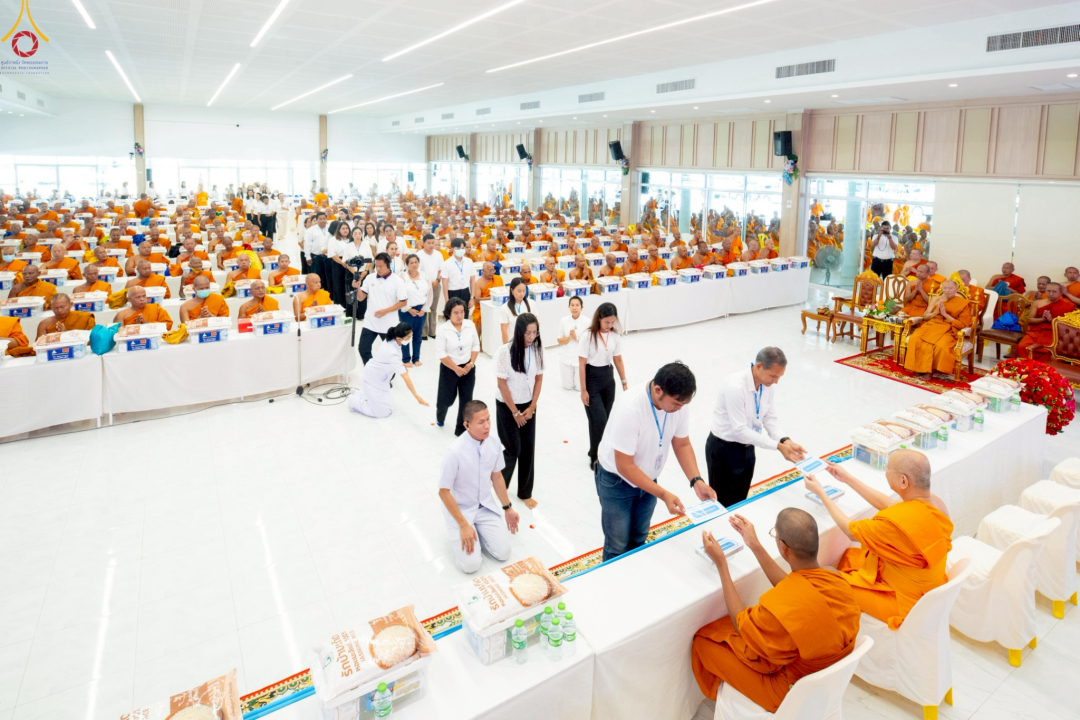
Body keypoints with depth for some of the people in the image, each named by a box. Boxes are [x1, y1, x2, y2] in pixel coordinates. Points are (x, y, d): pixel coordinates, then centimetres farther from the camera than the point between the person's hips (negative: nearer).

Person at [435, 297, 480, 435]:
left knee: (466, 400, 5)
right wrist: (456, 369, -17)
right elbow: (441, 354, -16)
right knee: (447, 399, 10)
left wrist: (471, 363, -9)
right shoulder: (442, 330, -16)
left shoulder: (470, 326, -5)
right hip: (449, 369, -3)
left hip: (468, 369, 3)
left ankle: (462, 429, 19)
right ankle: (440, 416, 45)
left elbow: (476, 345, 4)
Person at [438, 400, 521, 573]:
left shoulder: (494, 443, -13)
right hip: (461, 510, -4)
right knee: (471, 564, -12)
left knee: (503, 553, -3)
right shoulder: (455, 452, -30)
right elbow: (444, 492, -20)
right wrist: (463, 525, -19)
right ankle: (457, 531, 16)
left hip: (486, 507, 5)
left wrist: (508, 508, 10)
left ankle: (478, 530, 23)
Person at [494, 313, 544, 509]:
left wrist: (531, 407, -4)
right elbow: (502, 384, -16)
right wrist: (515, 412, -12)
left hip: (528, 406, 4)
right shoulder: (504, 351, -21)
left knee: (528, 449, 8)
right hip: (507, 407, -4)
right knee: (513, 449, 0)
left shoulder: (537, 349, -8)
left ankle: (525, 492, 24)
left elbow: (539, 378, 1)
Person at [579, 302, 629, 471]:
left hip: (608, 378, 5)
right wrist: (583, 390, -12)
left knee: (605, 419, 7)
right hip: (592, 378, -5)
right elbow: (582, 364, -12)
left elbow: (618, 360, 8)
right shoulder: (588, 336, -15)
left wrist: (624, 382, 8)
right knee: (599, 419, -9)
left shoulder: (615, 335, -1)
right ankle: (594, 457, 6)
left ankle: (600, 453, 23)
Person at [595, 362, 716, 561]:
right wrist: (663, 494, -32)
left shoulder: (678, 404, -18)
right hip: (617, 481, -5)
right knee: (618, 548, 5)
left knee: (639, 541, 20)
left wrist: (696, 481, -18)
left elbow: (682, 444, -4)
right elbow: (625, 466, -30)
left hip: (647, 479, 6)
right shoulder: (629, 409, -36)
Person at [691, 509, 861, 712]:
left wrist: (721, 563, -16)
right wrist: (754, 545, 5)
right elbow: (792, 589, 2)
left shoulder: (779, 607, -40)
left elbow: (741, 624, -17)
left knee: (703, 640, 13)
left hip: (789, 691, -6)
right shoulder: (839, 584, -20)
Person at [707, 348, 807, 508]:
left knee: (740, 502, 17)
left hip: (748, 448, 7)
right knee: (722, 504, 5)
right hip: (723, 449, -7)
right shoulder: (735, 386, -29)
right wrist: (778, 445, -27)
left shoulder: (769, 386, -6)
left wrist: (785, 440, -20)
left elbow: (770, 419, -1)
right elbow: (739, 429, -28)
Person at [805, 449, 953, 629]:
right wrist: (847, 478, 11)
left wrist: (820, 492, -5)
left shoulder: (895, 522, -35)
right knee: (850, 555, 20)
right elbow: (887, 504, 6)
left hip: (904, 604, -8)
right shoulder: (936, 503, -12)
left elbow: (851, 531, -15)